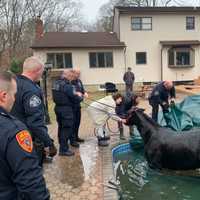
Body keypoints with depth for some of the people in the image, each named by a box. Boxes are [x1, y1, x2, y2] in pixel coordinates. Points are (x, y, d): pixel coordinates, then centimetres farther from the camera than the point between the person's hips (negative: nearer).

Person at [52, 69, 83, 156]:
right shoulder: (67, 85, -20)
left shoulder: (56, 83, 7)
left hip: (58, 107, 9)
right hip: (66, 109, -9)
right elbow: (76, 100, -18)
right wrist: (80, 96, 5)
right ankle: (63, 149, 2)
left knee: (61, 127, 19)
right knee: (66, 128, -2)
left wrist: (75, 93, 13)